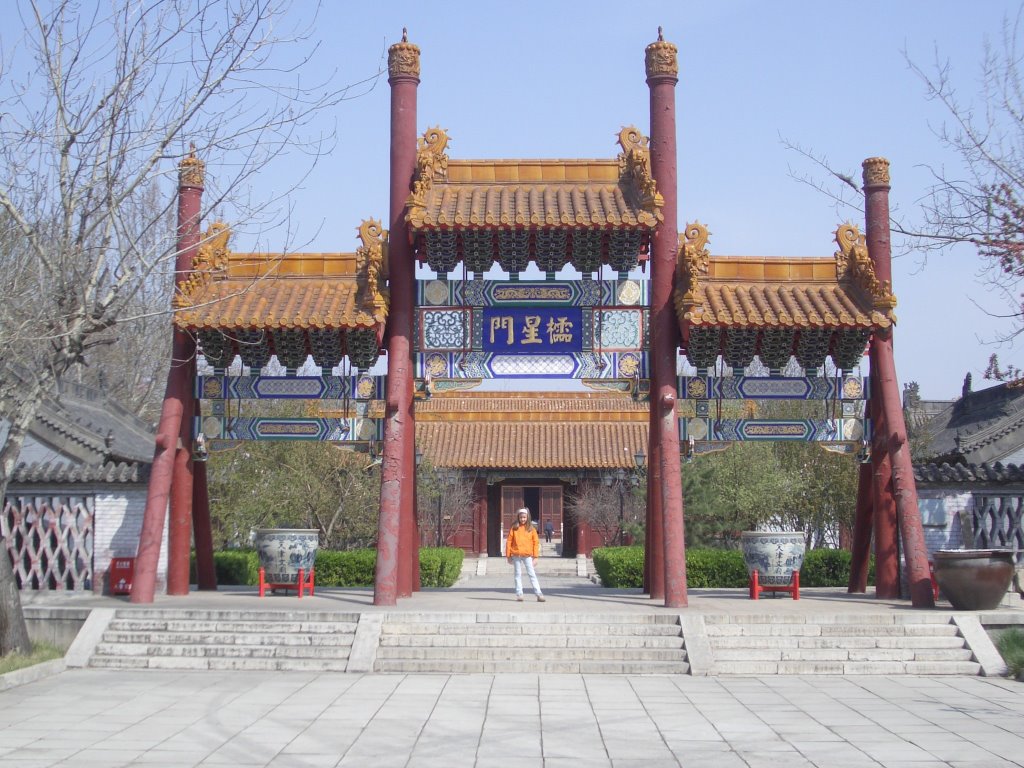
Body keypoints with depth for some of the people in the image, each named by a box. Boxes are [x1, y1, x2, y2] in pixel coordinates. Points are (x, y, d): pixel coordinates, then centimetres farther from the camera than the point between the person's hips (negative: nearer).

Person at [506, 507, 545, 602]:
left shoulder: (531, 529, 3)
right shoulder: (514, 528, 3)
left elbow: (536, 542, 4)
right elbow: (509, 542, 5)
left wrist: (535, 555, -1)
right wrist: (508, 555, 2)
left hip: (528, 555, -1)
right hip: (516, 555, 1)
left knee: (532, 574, -3)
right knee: (518, 575, 6)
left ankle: (538, 593, -5)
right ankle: (519, 594, 10)